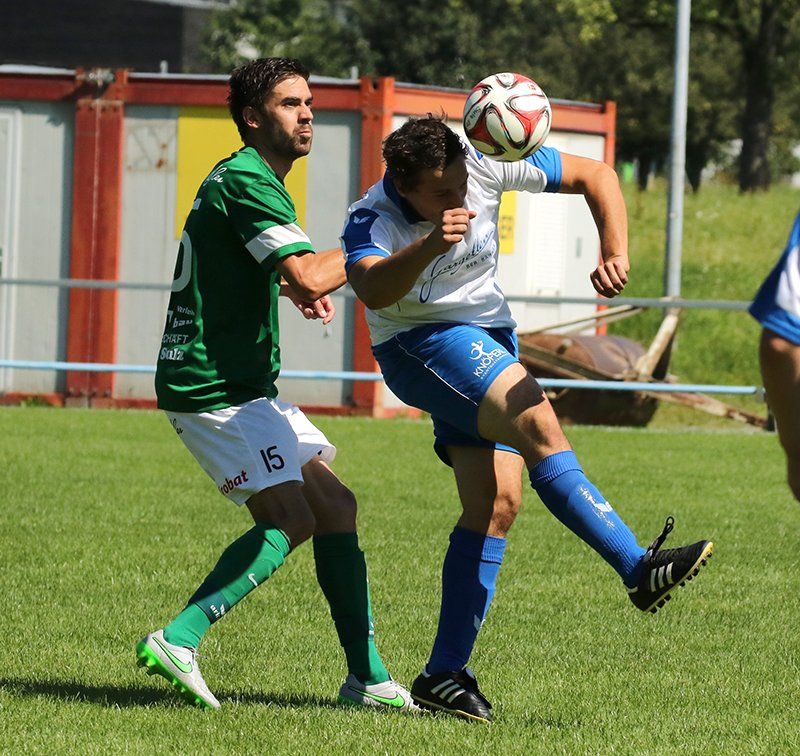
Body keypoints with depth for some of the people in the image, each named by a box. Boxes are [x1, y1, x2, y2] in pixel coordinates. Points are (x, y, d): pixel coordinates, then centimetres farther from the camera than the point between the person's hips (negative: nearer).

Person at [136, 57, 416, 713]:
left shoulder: (247, 179, 18)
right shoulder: (245, 182, -16)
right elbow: (310, 273, -26)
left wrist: (291, 288, 18)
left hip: (246, 384, 10)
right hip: (212, 388, -10)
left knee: (334, 505, 4)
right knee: (292, 516, -16)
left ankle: (367, 675, 5)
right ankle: (178, 639, -14)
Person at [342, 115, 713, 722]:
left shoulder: (484, 167, -11)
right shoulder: (372, 221, -20)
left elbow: (595, 176, -4)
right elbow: (373, 290, -42)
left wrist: (616, 254, -18)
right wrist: (430, 244, -58)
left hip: (489, 340, 5)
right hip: (419, 346, -5)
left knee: (497, 502, -6)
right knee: (538, 423, -28)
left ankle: (445, 674, -3)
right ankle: (639, 568, -32)